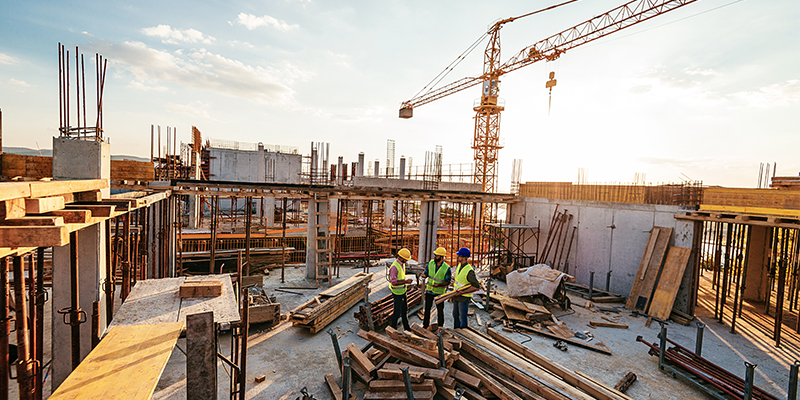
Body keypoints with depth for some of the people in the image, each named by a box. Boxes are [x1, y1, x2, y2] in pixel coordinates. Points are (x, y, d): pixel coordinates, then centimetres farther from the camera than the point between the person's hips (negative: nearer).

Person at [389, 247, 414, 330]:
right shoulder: (394, 267, -27)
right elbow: (393, 282, -26)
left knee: (405, 309, 19)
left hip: (402, 291, 9)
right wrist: (406, 281, -26)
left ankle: (406, 327, 33)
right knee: (397, 311, 5)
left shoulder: (402, 263, 2)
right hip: (397, 292, -9)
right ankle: (392, 328, 23)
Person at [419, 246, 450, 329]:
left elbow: (447, 282, -12)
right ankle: (425, 326, 29)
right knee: (427, 309, 13)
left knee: (440, 310, 11)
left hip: (439, 292, -3)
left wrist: (439, 285, -29)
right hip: (429, 290, 3)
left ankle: (440, 327, 29)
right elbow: (426, 273, 1)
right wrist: (423, 275, -22)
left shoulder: (447, 268, -19)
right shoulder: (431, 263, -8)